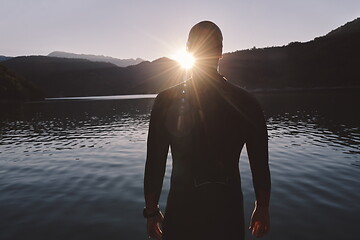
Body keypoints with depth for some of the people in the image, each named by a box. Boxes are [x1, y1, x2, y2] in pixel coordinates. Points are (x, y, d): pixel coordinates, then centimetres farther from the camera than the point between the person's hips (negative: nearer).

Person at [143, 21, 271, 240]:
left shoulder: (167, 101, -11)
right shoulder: (246, 102, -7)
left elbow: (154, 164, -8)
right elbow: (260, 165, -2)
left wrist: (151, 211, 5)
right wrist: (262, 209, 11)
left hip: (181, 211, -1)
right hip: (228, 211, 1)